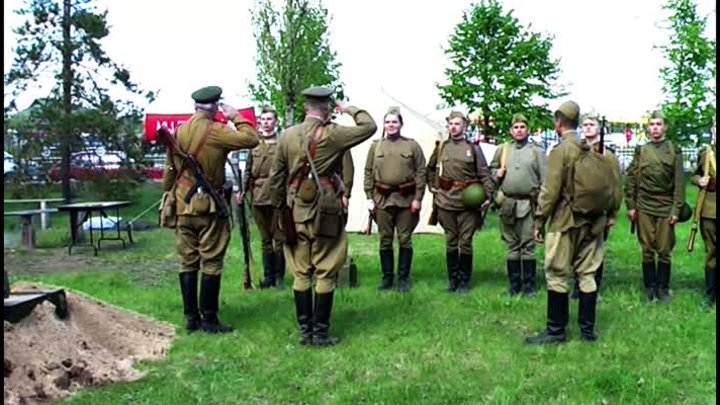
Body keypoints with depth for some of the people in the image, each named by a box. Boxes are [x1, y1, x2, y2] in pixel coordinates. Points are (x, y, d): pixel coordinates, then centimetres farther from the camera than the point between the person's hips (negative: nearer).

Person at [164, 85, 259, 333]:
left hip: (183, 204, 6)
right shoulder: (215, 131, -11)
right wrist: (236, 117, 0)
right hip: (209, 206, -5)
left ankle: (191, 318, 13)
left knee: (188, 262, 9)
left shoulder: (179, 132, 8)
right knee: (211, 263, 1)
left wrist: (170, 195, 23)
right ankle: (209, 319, 4)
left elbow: (170, 169, 13)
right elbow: (251, 139, -14)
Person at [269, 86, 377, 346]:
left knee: (301, 273, 10)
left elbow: (276, 177, 7)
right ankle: (320, 332, 8)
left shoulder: (287, 135, 3)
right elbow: (369, 126, -1)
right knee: (325, 274, 4)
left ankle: (304, 331, 16)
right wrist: (351, 110, 13)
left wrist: (279, 207, 17)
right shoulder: (333, 134, -9)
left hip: (295, 212, 4)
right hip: (326, 212, -4)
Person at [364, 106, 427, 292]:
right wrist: (369, 197, 1)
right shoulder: (375, 146, 7)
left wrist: (418, 198, -7)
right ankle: (387, 277, 17)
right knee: (385, 240, 7)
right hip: (382, 199, 2)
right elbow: (368, 173, 8)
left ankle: (403, 278, 13)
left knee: (405, 240, 3)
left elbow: (421, 173, -1)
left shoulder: (412, 145, 2)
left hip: (406, 199, -2)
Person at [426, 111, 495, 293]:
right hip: (446, 201, 2)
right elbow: (430, 169, 23)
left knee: (465, 242, 2)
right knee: (451, 241, 10)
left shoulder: (473, 148, 2)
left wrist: (488, 195, -9)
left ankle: (464, 281, 14)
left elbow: (484, 174, 0)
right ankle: (452, 279, 20)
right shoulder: (441, 147, 9)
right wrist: (432, 187, 12)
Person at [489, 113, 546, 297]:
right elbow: (491, 169, 21)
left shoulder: (537, 151, 3)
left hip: (528, 204, -3)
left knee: (528, 245, 0)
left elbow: (544, 179, 2)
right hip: (507, 203, 3)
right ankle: (514, 284, 18)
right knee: (511, 245, 9)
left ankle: (529, 285, 9)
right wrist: (496, 174, -3)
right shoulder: (502, 149, 10)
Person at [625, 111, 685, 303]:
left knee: (665, 251, 3)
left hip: (666, 208, -1)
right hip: (644, 208, 1)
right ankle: (649, 288, 15)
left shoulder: (674, 151, 3)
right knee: (647, 250, 5)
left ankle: (663, 288, 15)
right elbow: (631, 180, 6)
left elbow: (679, 183, 0)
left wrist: (676, 209, -6)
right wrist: (630, 206, 0)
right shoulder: (641, 151, 6)